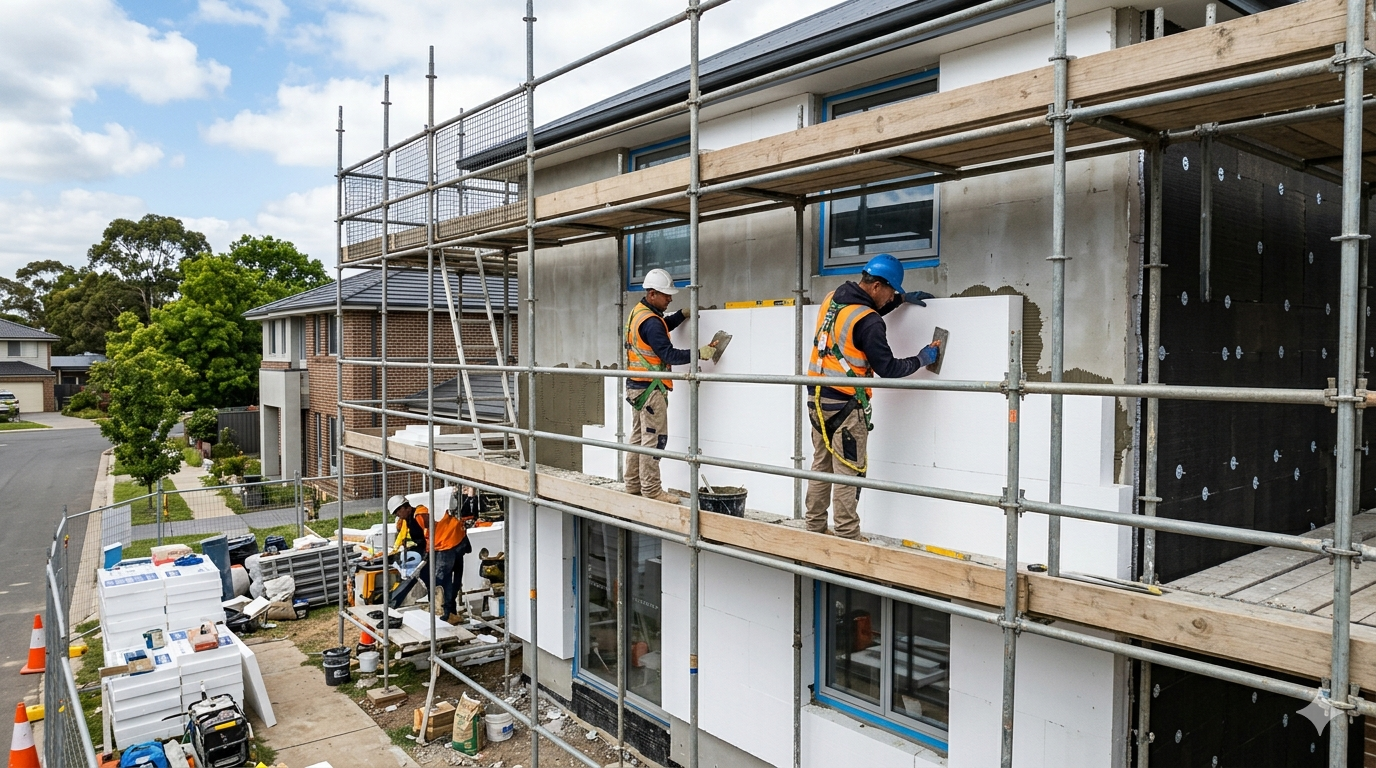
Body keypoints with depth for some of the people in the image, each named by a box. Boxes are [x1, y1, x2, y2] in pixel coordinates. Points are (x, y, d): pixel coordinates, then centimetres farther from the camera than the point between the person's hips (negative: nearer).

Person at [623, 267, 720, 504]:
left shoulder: (639, 312, 11)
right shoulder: (650, 321, -19)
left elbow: (662, 327, 27)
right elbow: (668, 354, -21)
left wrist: (683, 314, 15)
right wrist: (699, 353, -19)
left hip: (636, 385, 10)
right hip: (650, 387, -10)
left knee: (639, 436, 14)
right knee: (654, 438, -7)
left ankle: (633, 485, 21)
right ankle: (651, 489, -4)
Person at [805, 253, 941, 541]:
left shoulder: (832, 299, 5)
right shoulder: (868, 322, -19)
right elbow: (887, 368, -12)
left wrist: (901, 299, 24)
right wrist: (922, 359, 2)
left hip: (817, 398, 8)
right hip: (845, 405, -8)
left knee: (821, 466, 15)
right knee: (848, 473, -1)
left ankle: (814, 529, 22)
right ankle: (848, 537, 3)